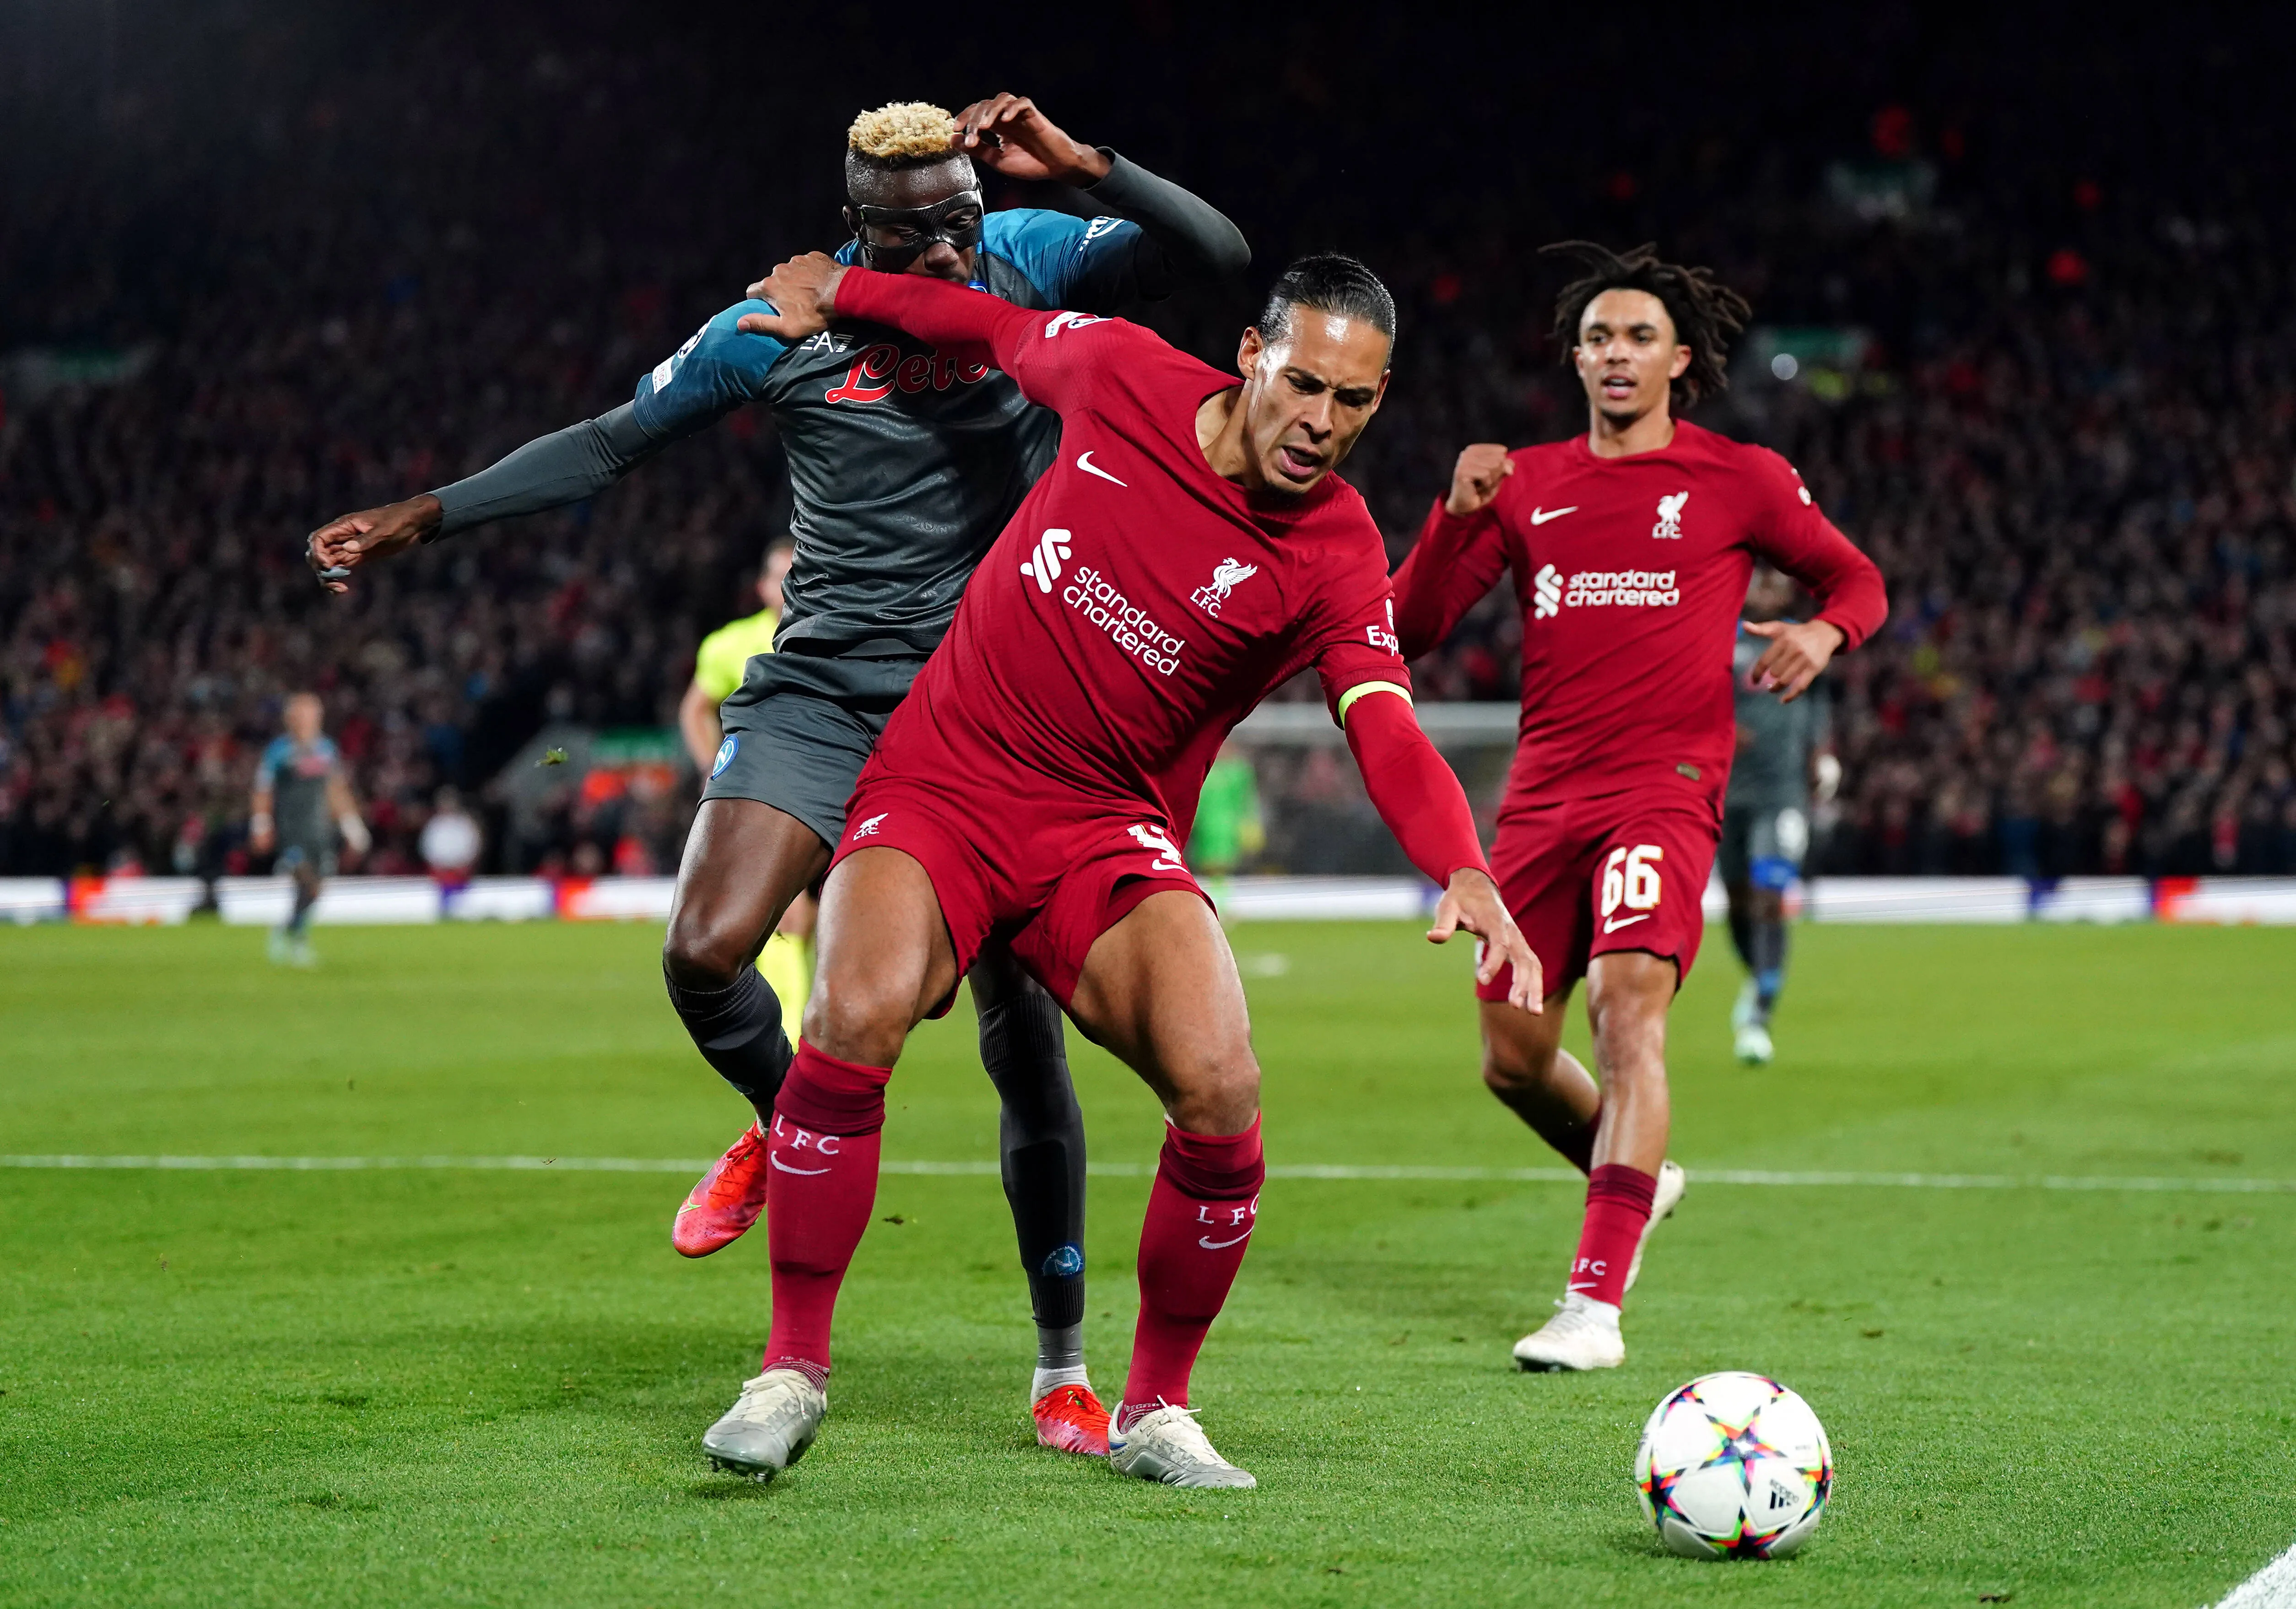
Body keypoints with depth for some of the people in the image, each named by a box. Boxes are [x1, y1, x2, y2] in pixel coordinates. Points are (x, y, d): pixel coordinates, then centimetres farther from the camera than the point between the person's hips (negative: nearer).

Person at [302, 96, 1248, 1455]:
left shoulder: (1033, 263, -4)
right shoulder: (784, 324, -3)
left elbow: (1218, 253, -13)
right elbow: (608, 447, 6)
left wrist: (1077, 160, -25)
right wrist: (418, 519, 5)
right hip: (821, 693, 1)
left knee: (1024, 1030, -4)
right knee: (707, 954, -19)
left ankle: (1064, 1370, 10)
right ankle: (785, 1130, 18)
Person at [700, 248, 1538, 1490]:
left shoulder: (1334, 559, -9)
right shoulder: (1123, 375, -3)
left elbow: (1390, 738, -23)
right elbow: (1002, 328, 18)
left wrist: (1466, 877, -41)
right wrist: (842, 293, 27)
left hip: (1110, 831, 0)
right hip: (940, 782, 0)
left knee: (1219, 1088, -23)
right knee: (859, 1012, -29)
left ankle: (1156, 1410, 2)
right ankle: (793, 1369, -12)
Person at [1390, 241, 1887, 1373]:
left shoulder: (1741, 481, 6)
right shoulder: (1527, 483, 12)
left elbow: (1856, 579, 17)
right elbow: (1412, 626, 6)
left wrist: (1823, 633, -6)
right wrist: (1459, 513, -10)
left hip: (1666, 787, -4)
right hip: (1542, 797, 4)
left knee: (1628, 1004, -25)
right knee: (1512, 1059, 7)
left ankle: (1596, 1302, -28)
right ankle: (1633, 1178, 39)